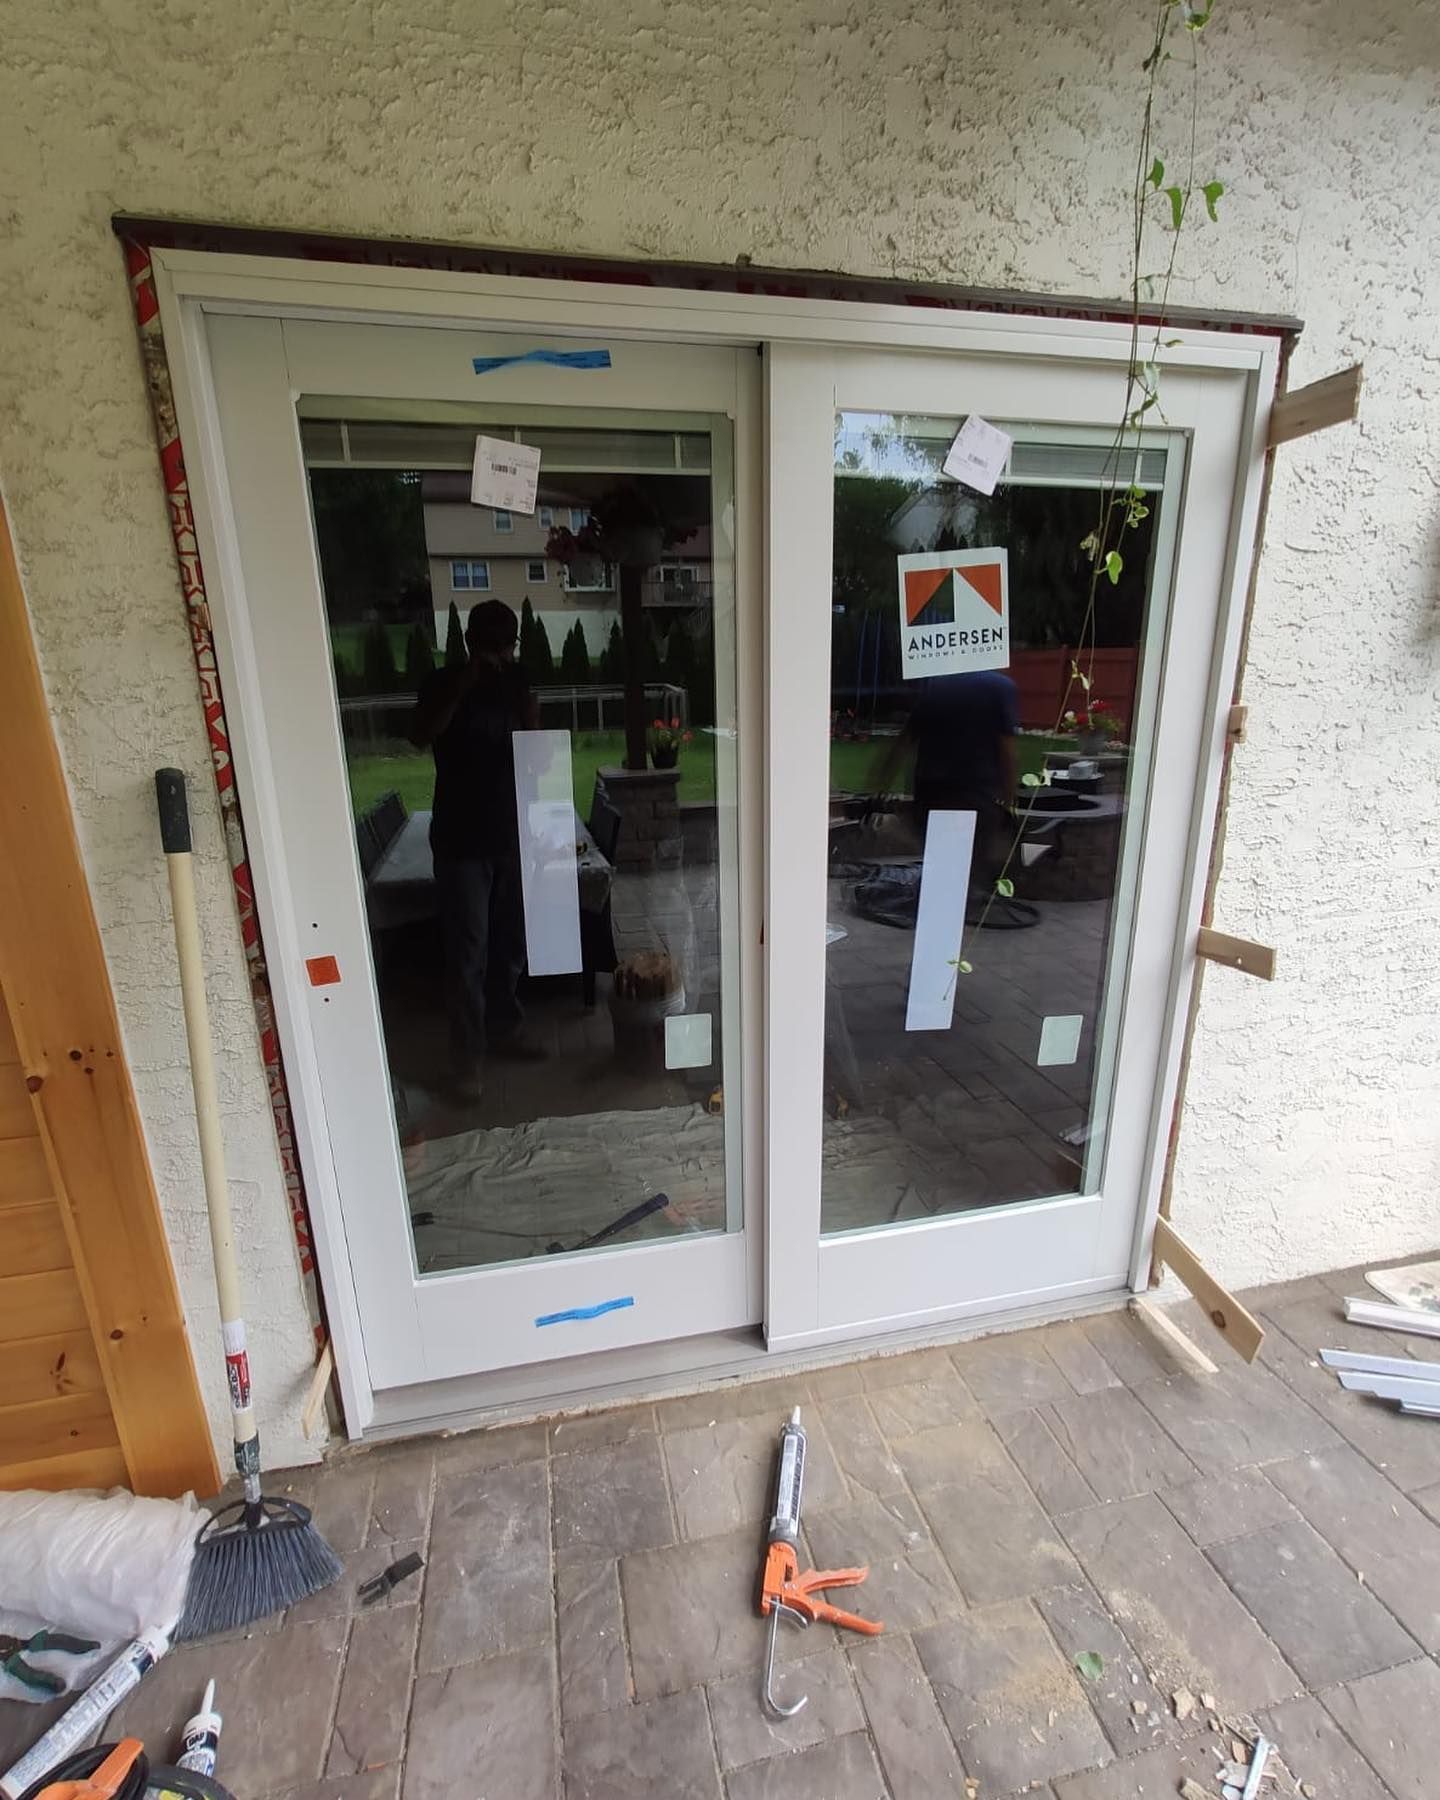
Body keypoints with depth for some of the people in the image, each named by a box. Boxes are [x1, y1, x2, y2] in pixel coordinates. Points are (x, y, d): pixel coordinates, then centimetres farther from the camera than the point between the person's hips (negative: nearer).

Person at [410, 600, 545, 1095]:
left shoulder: (516, 685, 8)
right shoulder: (444, 683, -3)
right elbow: (419, 736, -21)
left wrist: (527, 705, -11)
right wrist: (464, 683, -24)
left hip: (512, 836, 5)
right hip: (461, 842, -4)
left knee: (510, 944, 14)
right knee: (468, 952, -2)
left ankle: (504, 1030, 31)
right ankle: (468, 1057, 9)